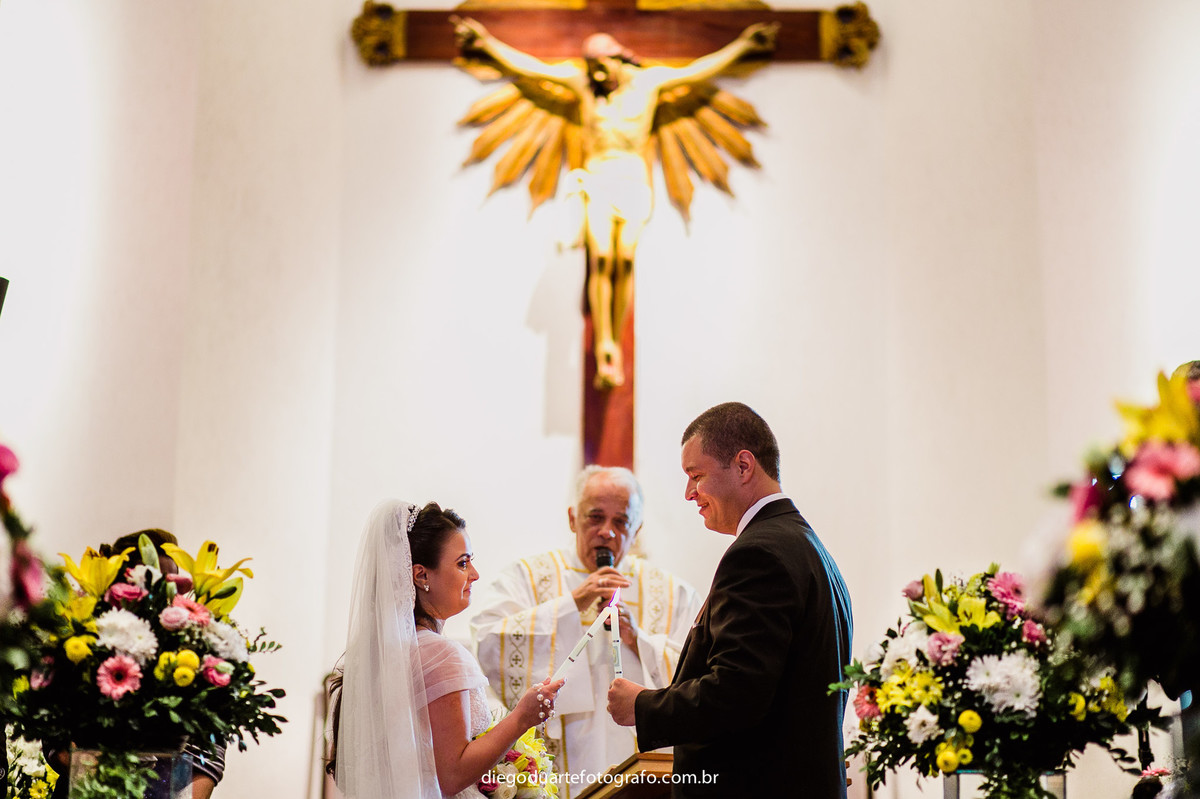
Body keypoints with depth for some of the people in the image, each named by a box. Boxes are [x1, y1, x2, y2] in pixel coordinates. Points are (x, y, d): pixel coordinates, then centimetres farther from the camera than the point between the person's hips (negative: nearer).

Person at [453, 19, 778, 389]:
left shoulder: (648, 79, 10)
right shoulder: (582, 80, 10)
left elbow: (699, 69, 16)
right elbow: (529, 66, 13)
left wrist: (742, 45, 15)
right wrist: (487, 42, 13)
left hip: (634, 178, 0)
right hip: (598, 178, 0)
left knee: (625, 261, -16)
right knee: (601, 260, -18)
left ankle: (616, 346, -5)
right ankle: (604, 352, -22)